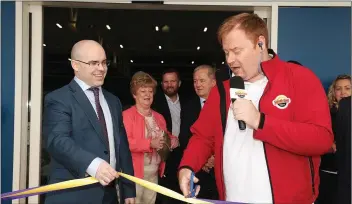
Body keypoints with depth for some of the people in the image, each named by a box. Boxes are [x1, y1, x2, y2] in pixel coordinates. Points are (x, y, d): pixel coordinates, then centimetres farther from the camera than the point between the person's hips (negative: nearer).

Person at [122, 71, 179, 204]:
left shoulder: (159, 117, 13)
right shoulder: (127, 115, -9)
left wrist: (172, 140, 1)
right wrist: (150, 143, -23)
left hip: (154, 172, 7)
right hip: (135, 172, -7)